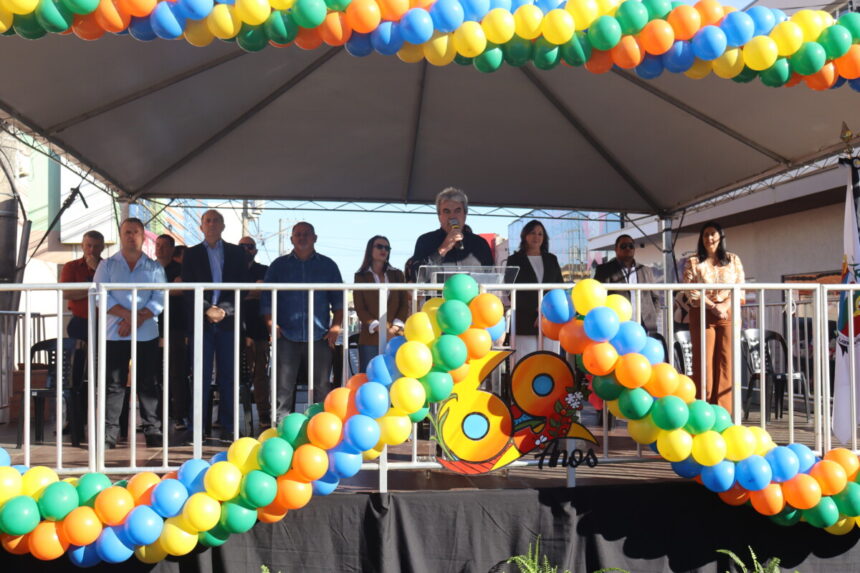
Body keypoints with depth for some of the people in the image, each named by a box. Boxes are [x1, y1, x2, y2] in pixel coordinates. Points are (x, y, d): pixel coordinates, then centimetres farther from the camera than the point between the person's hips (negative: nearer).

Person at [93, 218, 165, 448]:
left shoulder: (154, 268, 10)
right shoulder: (107, 265, 9)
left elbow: (160, 300, 0)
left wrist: (137, 320, -12)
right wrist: (128, 314, -14)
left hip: (147, 334, 0)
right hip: (115, 334, 0)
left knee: (149, 384, 2)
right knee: (114, 384, -1)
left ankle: (153, 432, 7)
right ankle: (109, 434, 2)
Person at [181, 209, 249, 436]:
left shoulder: (236, 252, 12)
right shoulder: (192, 254, 10)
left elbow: (242, 286, 4)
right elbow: (188, 289, 2)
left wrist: (225, 310, -9)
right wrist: (207, 310, -12)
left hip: (228, 321, 1)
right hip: (201, 321, -1)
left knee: (228, 375, 2)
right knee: (202, 375, 0)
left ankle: (228, 425, 8)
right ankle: (199, 425, 5)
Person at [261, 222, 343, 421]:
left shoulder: (327, 265, 13)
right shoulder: (279, 265, 12)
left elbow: (338, 299, 11)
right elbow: (266, 298, 9)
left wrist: (336, 326, 0)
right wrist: (270, 323, -4)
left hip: (319, 337, 0)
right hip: (287, 337, 0)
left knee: (322, 388, 2)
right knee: (283, 389, -1)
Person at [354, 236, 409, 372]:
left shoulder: (397, 274, 16)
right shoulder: (361, 276, 8)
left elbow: (404, 304, 9)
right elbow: (360, 309, 0)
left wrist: (395, 327, -7)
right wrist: (379, 328, -13)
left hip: (396, 337, 2)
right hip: (370, 338, -2)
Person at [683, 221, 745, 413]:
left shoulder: (733, 260, 13)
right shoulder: (693, 263, 7)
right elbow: (691, 292, -2)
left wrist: (725, 306, -10)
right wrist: (713, 307, -13)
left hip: (729, 315, 2)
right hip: (702, 316, -2)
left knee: (726, 361, -2)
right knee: (704, 361, -5)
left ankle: (723, 410, 2)